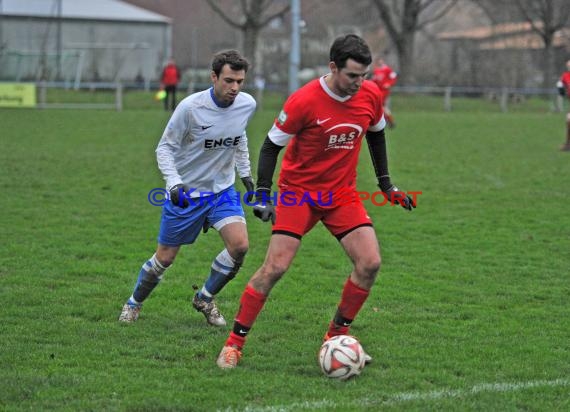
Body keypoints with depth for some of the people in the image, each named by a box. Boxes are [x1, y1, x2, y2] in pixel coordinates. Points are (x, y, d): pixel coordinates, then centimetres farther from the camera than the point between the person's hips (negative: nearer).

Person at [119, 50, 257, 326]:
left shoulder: (247, 105, -8)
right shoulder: (191, 107, -23)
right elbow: (165, 147, -14)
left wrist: (245, 172, 16)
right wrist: (174, 182, -27)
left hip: (222, 189, 3)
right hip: (186, 193, -3)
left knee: (239, 245, -18)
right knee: (165, 257, 5)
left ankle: (205, 300, 7)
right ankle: (134, 304, 33)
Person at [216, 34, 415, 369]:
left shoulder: (370, 95, -6)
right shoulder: (304, 101, -20)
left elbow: (376, 133, 15)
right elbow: (272, 144, -9)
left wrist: (386, 183, 15)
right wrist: (263, 194, -16)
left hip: (343, 193, 4)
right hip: (299, 190, -4)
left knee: (370, 263, -10)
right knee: (275, 267, -13)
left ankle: (338, 334, 9)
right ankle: (235, 342, 0)